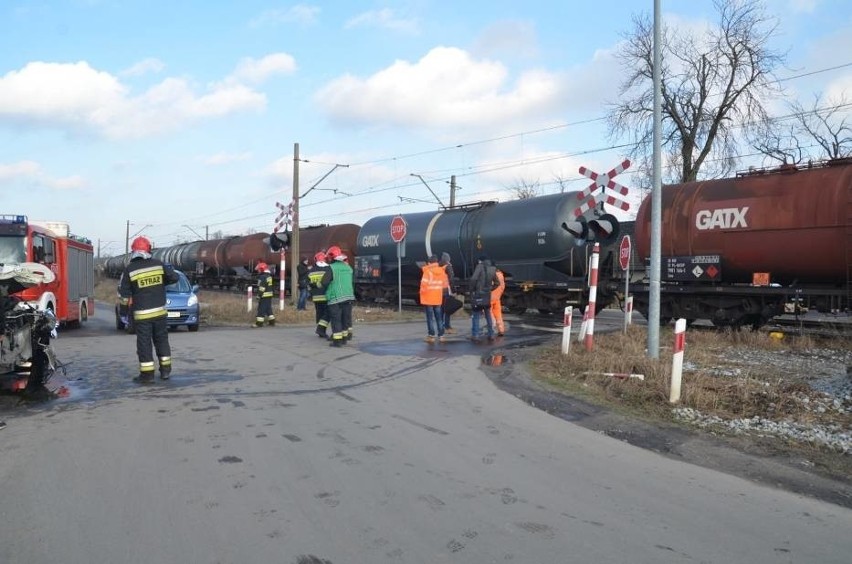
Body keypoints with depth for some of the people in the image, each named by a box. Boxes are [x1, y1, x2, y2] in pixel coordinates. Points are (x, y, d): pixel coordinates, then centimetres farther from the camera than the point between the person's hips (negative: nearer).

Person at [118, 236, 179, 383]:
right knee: (162, 340, 15)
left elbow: (123, 293, -7)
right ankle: (165, 370, 18)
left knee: (144, 343, 4)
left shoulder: (129, 269, -8)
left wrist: (129, 300, 12)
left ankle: (147, 374, 5)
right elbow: (174, 277, 5)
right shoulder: (158, 264, -2)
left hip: (141, 314, -3)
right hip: (159, 311, 3)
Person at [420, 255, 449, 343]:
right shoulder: (442, 271, 2)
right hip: (438, 298, 4)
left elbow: (424, 283, -23)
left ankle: (431, 336, 1)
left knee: (430, 317, 2)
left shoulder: (427, 271, -13)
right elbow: (445, 285, 6)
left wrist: (423, 291, -6)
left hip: (428, 298, -4)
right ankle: (441, 335, 13)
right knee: (439, 317, 13)